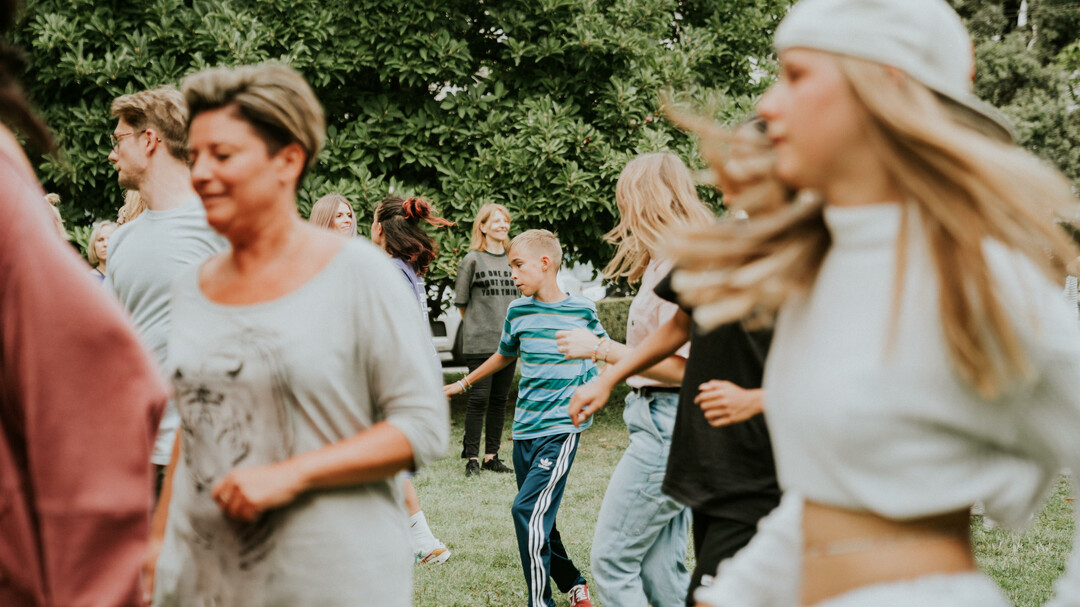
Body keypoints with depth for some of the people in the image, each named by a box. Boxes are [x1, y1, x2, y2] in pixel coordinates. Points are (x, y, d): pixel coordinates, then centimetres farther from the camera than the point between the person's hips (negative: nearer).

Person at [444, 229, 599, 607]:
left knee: (528, 510, -17)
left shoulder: (581, 310, -3)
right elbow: (505, 356, 26)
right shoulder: (518, 311, 8)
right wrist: (462, 384, 34)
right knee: (539, 517, 8)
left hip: (562, 427, -5)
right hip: (524, 429, 5)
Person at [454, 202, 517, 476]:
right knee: (479, 398, -6)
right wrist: (477, 325, 5)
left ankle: (492, 456, 14)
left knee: (500, 400, 7)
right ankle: (471, 457, 1)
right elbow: (461, 301, 1)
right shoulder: (472, 259, -2)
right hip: (479, 341, -5)